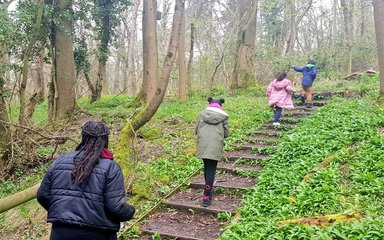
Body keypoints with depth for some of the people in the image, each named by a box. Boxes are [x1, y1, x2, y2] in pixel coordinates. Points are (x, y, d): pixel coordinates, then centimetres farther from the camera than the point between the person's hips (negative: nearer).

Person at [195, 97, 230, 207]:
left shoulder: (203, 113, 6)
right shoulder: (223, 116, 2)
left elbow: (197, 130, 8)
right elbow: (226, 133, 5)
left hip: (203, 146, 2)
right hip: (215, 147, -2)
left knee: (206, 168, 21)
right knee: (211, 171, 2)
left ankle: (209, 189, 36)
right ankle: (206, 196, -2)